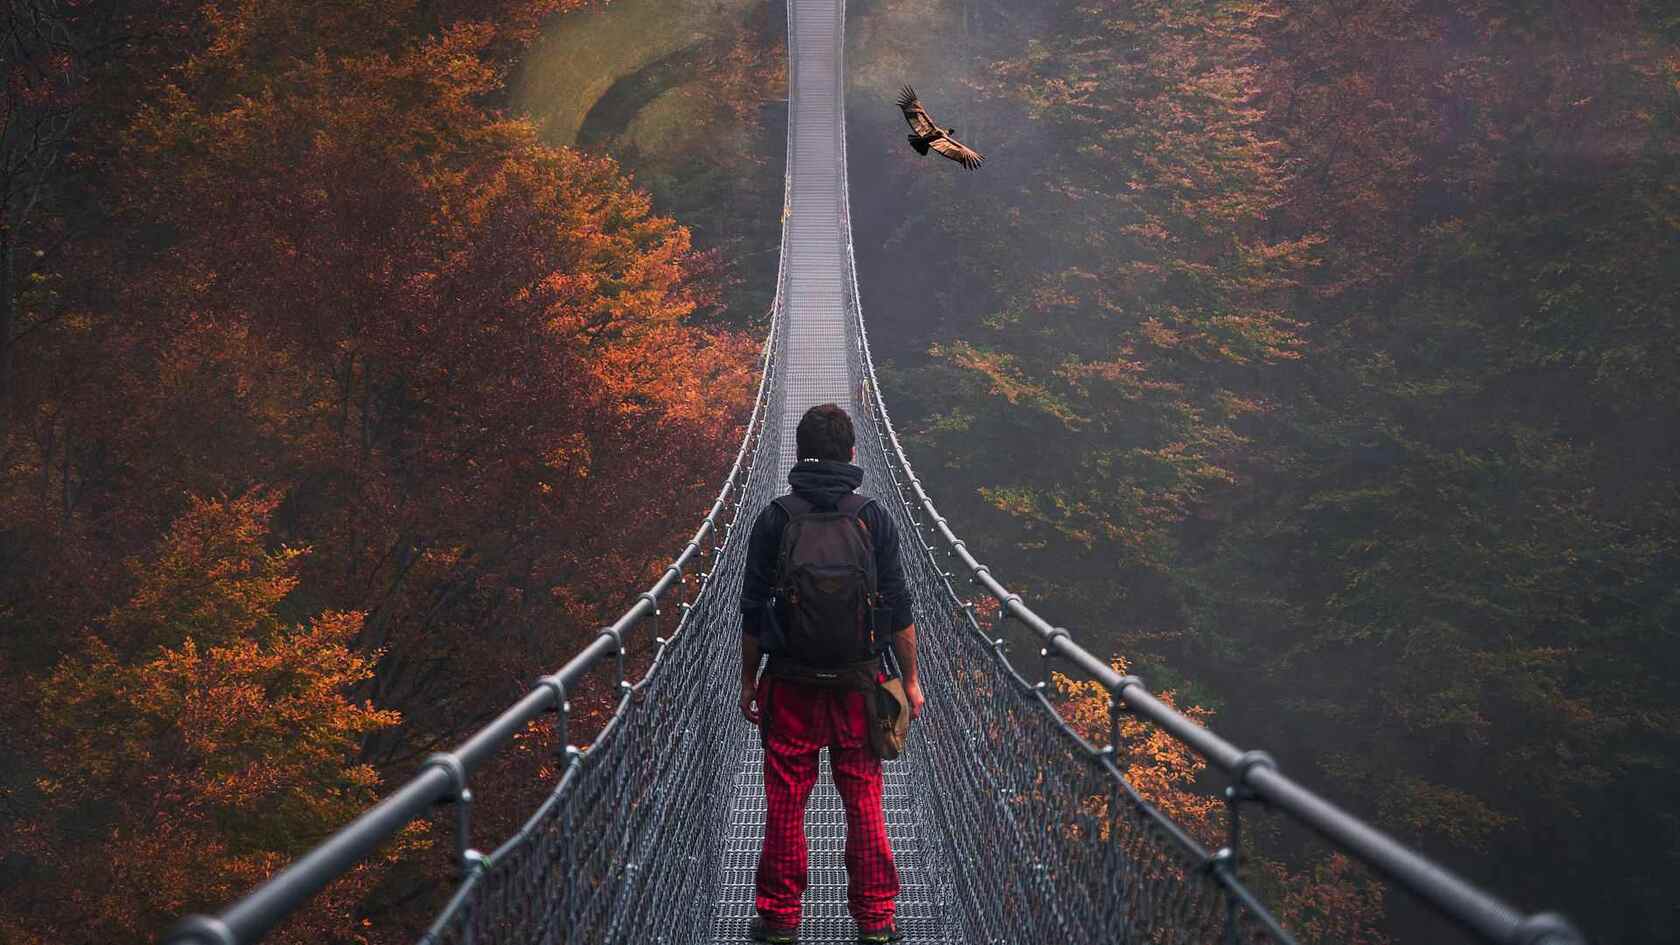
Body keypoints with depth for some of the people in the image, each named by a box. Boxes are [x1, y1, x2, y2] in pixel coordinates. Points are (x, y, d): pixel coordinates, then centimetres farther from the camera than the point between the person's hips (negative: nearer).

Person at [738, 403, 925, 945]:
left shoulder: (774, 519, -3)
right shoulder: (873, 518, -2)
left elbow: (753, 612, -1)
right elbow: (898, 610, -1)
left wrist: (749, 681, 8)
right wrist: (911, 680, 8)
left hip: (790, 683, 0)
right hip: (860, 682, 1)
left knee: (785, 802, 7)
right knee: (863, 800, 7)